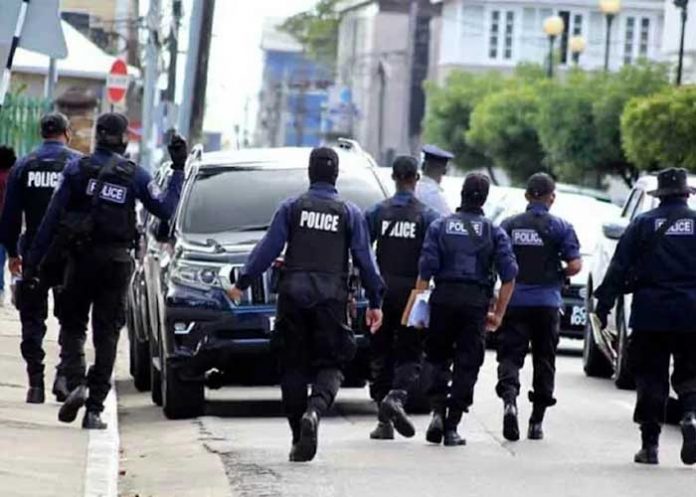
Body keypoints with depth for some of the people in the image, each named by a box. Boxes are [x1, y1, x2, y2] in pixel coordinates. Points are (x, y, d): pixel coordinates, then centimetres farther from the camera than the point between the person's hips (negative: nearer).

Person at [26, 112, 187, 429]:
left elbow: (52, 216, -4)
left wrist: (34, 260, -1)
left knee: (72, 326, 13)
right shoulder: (135, 175, -1)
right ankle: (94, 410, 2)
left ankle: (76, 384, -12)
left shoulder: (77, 169, -2)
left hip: (81, 258, -1)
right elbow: (165, 209, 2)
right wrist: (178, 170, 10)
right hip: (117, 261, 1)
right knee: (106, 334, 6)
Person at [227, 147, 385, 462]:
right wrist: (375, 301, 10)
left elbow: (268, 249, 0)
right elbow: (364, 260, 4)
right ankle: (314, 411, -27)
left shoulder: (292, 208, 4)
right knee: (329, 365, 3)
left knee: (293, 366, 8)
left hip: (293, 294, 0)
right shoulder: (350, 214, 5)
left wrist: (242, 283, 7)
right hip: (331, 298, 0)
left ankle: (299, 439, 7)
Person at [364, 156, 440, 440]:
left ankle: (384, 422, 7)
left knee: (381, 354, 9)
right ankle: (396, 397, -23)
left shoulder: (377, 212, 2)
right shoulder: (428, 217, -3)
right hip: (412, 291, -2)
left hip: (382, 291, 2)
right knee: (410, 354, 5)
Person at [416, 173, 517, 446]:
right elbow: (509, 275, -1)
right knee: (467, 365, 3)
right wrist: (498, 313, 5)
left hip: (443, 299, 1)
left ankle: (437, 411, -5)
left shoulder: (440, 226, 5)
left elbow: (426, 269, -4)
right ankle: (452, 426, -1)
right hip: (476, 301, -1)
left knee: (438, 360, 14)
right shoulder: (494, 232, 6)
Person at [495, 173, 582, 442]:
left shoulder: (509, 225, 3)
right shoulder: (560, 227, -2)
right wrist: (557, 275, 11)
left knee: (510, 356, 0)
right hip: (547, 303, 0)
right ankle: (536, 421, 11)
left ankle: (509, 399, -29)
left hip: (515, 301, 0)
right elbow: (575, 265, -8)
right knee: (544, 360, 10)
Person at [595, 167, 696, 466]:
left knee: (651, 377, 7)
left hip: (651, 314, 0)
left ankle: (650, 444, 6)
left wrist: (604, 304, 0)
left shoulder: (643, 224, 1)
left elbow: (619, 268, -2)